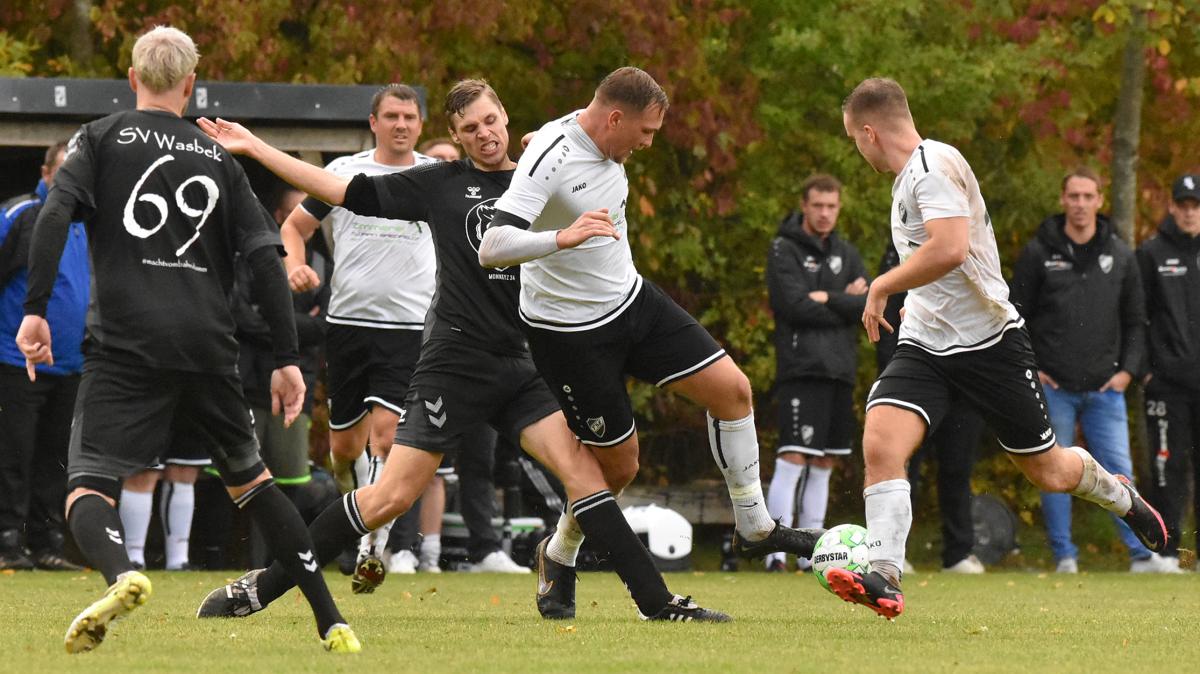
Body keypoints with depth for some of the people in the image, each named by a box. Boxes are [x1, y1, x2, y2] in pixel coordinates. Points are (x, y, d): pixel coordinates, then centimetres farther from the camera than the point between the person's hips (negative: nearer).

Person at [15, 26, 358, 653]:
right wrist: (286, 360, 7)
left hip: (125, 344, -3)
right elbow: (265, 255, 7)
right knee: (250, 478, 20)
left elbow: (54, 213, -9)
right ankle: (331, 621, 15)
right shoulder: (218, 158, 15)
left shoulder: (101, 137, 9)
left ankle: (121, 574, -39)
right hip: (209, 349, 3)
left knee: (87, 489, -5)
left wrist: (34, 309, -10)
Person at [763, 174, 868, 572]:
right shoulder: (784, 250, -2)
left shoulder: (846, 254, 16)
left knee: (823, 465, 9)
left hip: (840, 371, 6)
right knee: (793, 460, -14)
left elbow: (868, 305, 3)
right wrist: (845, 304, -6)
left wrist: (825, 299, -9)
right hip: (801, 370, -6)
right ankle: (776, 552, -14)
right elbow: (795, 306, -14)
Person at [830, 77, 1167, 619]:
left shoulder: (934, 165, -18)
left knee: (1049, 473, 7)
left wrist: (882, 287, -21)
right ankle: (884, 578, -28)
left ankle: (1121, 497, 39)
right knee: (880, 446, -20)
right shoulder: (911, 173, 13)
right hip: (925, 344, 8)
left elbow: (950, 248, -32)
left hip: (990, 341, -8)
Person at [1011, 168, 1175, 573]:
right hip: (1053, 388, -1)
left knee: (1118, 471, -2)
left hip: (1105, 388, 1)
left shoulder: (1120, 257, 9)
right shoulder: (1039, 254, 2)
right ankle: (1064, 556, 6)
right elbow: (1014, 316, 5)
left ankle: (1141, 554, 0)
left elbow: (1135, 321, 16)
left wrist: (1128, 369, 3)